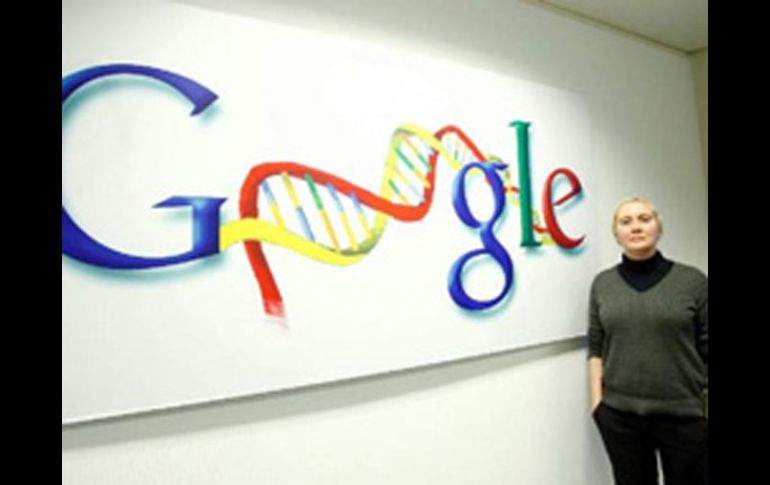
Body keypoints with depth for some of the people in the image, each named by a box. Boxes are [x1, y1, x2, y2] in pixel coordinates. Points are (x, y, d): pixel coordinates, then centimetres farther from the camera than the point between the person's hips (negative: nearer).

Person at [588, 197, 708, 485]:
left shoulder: (692, 281, -5)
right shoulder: (603, 283, 2)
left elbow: (705, 348, -3)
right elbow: (596, 347, 4)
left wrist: (707, 407, -4)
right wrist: (597, 398, 0)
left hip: (683, 414, -1)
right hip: (619, 413, 2)